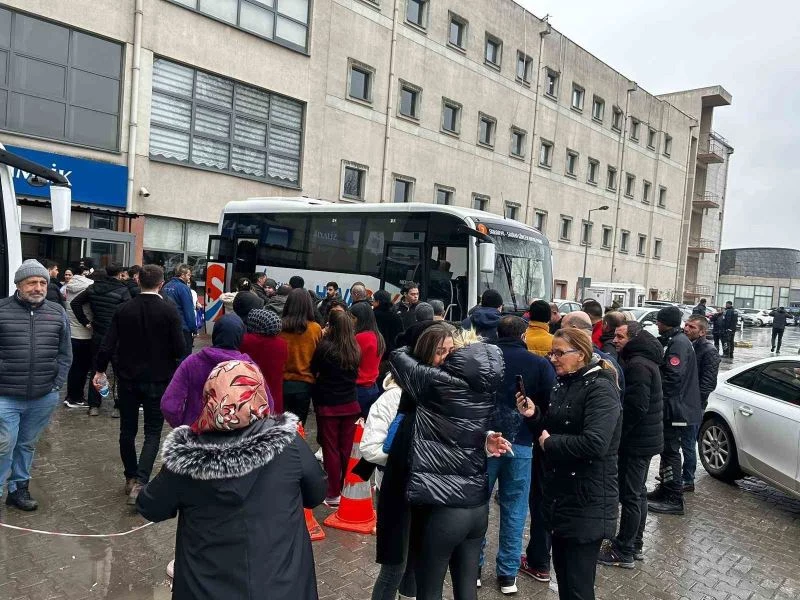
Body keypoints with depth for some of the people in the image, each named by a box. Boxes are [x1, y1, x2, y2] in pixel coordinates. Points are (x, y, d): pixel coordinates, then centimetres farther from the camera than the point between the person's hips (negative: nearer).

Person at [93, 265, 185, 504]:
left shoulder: (124, 309, -2)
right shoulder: (169, 311, -12)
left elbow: (108, 344, -2)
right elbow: (179, 349, -13)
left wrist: (100, 370, 12)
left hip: (127, 378, 3)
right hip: (158, 380, -3)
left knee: (128, 430, 16)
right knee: (153, 432, 5)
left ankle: (130, 478, 27)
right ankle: (140, 482, -9)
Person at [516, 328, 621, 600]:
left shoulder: (600, 389, -17)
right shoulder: (563, 384, 9)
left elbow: (595, 444, -29)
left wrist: (550, 443, -17)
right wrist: (533, 415, -4)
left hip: (587, 503, -8)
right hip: (559, 495, 8)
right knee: (562, 574, 20)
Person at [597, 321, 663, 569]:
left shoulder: (638, 365, -21)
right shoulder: (643, 360, 13)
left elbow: (636, 407, -26)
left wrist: (617, 434, -16)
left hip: (636, 440, -11)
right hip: (645, 439, 11)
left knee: (631, 495, -1)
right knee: (638, 493, 19)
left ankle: (623, 552, 10)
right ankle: (635, 545, 32)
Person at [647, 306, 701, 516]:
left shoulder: (679, 343, -18)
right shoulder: (674, 340, 14)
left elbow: (673, 377, -25)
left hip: (675, 408, -10)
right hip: (674, 406, 10)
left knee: (670, 451, -4)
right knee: (667, 449, 18)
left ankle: (674, 499, 2)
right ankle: (665, 489, 30)